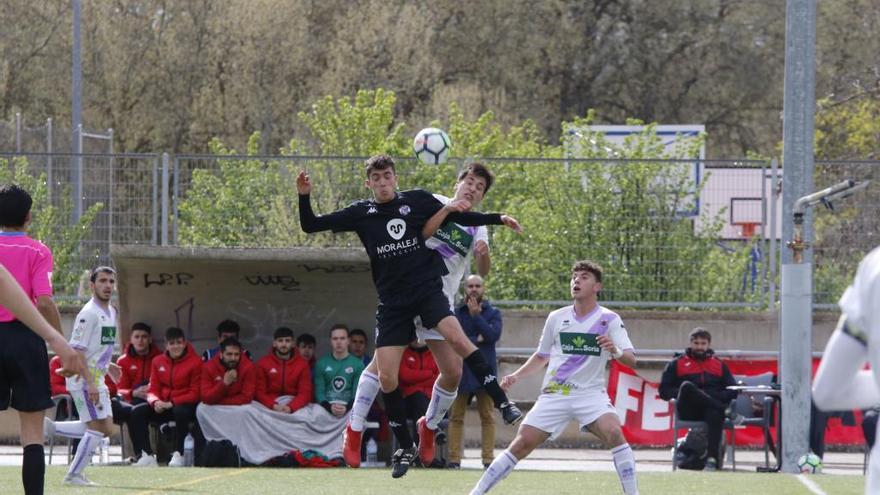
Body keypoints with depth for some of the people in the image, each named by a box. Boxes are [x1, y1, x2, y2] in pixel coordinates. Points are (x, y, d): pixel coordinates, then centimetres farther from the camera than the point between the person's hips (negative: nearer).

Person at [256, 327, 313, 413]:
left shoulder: (302, 364, 3)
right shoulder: (263, 363, 3)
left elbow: (305, 393, -4)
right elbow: (260, 392, -1)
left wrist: (290, 407, -23)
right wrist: (274, 406, -20)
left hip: (293, 404, 0)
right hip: (269, 405, 0)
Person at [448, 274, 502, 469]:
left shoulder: (493, 313, 8)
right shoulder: (456, 312, 6)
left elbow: (494, 335, -10)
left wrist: (476, 315, -13)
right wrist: (476, 340, -11)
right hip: (461, 371, 0)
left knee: (487, 416, 1)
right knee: (456, 416, -1)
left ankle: (488, 458, 2)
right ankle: (454, 458, 0)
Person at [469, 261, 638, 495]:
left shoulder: (609, 319, -3)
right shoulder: (556, 318, 7)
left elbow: (631, 360, -12)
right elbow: (542, 357, 22)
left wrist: (616, 351, -34)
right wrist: (516, 375, 8)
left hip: (590, 394, -2)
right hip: (554, 394, 2)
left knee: (614, 433, -29)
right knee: (521, 445, -5)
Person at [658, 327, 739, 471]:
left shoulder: (719, 365, 25)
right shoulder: (677, 364, 22)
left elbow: (733, 391, 14)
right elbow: (664, 391, 12)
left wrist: (715, 396, -6)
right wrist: (684, 393, -7)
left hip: (712, 407, 0)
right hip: (688, 411, 0)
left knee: (715, 413, -39)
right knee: (686, 385, -34)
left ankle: (712, 458, -50)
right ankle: (726, 410, -36)